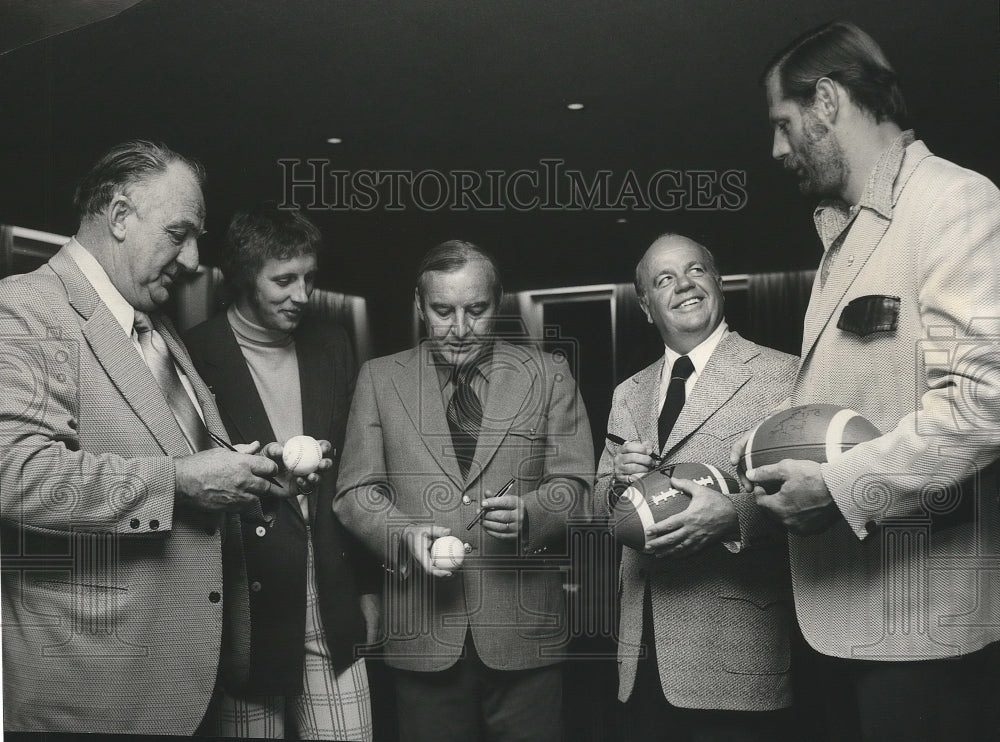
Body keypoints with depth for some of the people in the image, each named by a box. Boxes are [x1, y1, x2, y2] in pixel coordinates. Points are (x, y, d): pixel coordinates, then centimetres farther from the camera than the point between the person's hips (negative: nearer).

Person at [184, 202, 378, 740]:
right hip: (246, 599, -3)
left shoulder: (332, 347, 8)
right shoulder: (197, 355, -6)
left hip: (333, 604, 4)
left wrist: (368, 585, 12)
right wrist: (254, 480, -17)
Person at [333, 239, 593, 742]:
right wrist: (405, 534, -14)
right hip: (422, 633, 1)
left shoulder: (548, 374, 6)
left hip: (525, 630, 0)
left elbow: (576, 487, 3)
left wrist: (527, 513, -18)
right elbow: (355, 492, 5)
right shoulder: (379, 379, 7)